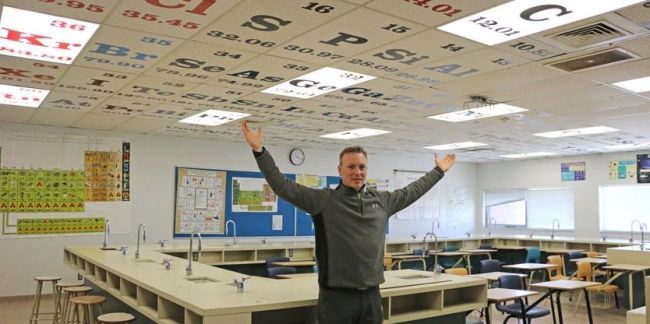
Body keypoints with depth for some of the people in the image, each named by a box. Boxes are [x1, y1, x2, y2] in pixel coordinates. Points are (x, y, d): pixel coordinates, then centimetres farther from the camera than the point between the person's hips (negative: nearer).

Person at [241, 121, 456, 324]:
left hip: (371, 295, 5)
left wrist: (439, 170, 34)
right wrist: (259, 151, -21)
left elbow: (411, 192, 25)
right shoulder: (324, 200, -6)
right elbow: (283, 186, -12)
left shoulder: (382, 200, 9)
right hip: (337, 295, -4)